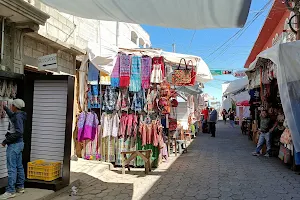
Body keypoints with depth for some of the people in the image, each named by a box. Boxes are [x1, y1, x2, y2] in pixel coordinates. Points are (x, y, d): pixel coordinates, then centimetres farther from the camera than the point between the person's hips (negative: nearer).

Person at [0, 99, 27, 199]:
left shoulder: (18, 117, -18)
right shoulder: (18, 115, 11)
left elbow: (19, 132, -25)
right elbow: (12, 115, 37)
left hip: (14, 145, -10)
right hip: (19, 143, 10)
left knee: (11, 168, -7)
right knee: (19, 166, 15)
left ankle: (10, 191, -3)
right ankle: (20, 187, 24)